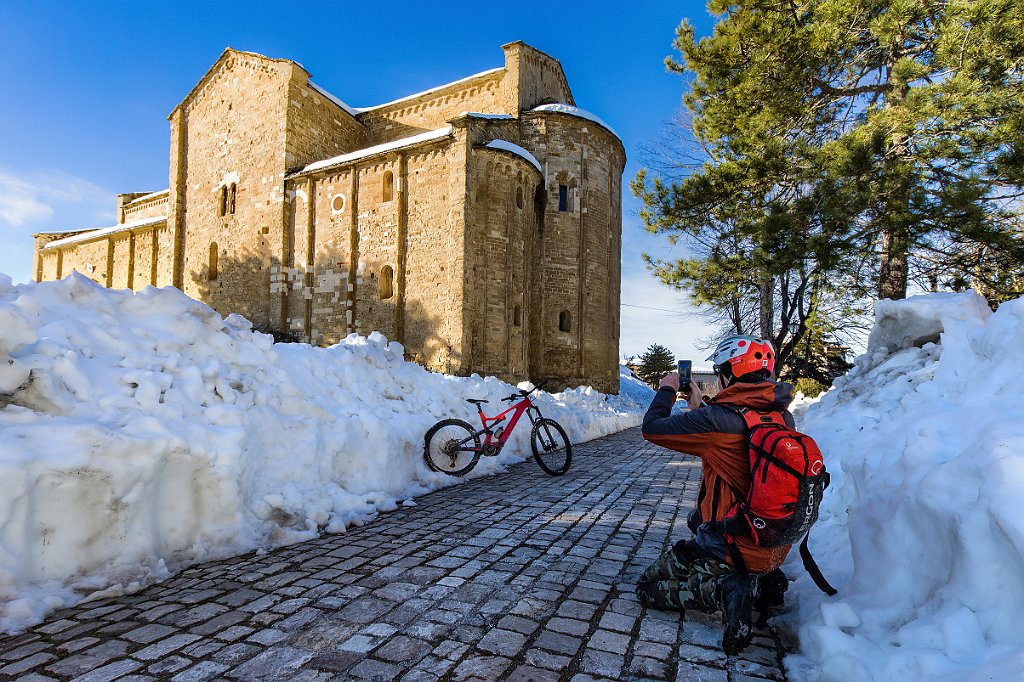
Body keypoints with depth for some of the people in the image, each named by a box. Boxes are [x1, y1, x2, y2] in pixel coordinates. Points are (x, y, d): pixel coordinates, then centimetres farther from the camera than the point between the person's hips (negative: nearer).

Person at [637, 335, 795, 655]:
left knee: (648, 587, 7)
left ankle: (724, 590, -13)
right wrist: (700, 407, 20)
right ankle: (762, 578, 15)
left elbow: (652, 428, -15)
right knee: (698, 518, 36)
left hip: (735, 547, -7)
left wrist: (667, 389, 2)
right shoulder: (783, 416, -1)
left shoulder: (718, 420, -25)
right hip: (776, 546, 8)